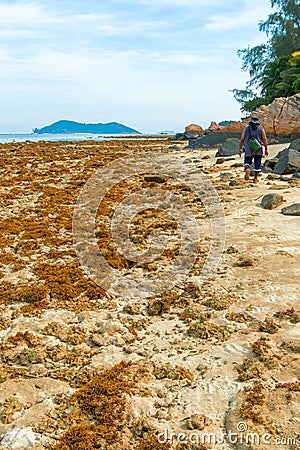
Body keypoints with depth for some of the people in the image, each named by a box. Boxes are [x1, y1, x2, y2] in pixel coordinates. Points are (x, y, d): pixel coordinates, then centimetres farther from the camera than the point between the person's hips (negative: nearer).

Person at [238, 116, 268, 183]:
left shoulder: (246, 128, 5)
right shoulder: (261, 129, 4)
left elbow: (242, 139, 0)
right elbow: (265, 139, -2)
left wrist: (240, 149, 5)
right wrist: (266, 149, 3)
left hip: (248, 150, 0)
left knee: (247, 161, 13)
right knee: (257, 164, 9)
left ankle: (247, 169, -18)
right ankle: (255, 178, 14)